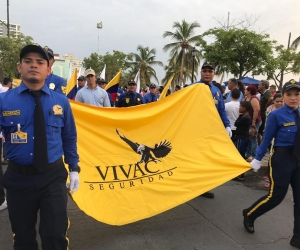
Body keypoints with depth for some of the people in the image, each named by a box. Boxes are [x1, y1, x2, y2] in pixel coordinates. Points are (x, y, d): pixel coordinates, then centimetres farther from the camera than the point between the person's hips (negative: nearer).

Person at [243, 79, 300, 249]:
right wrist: (258, 159, -3)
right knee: (276, 196, -1)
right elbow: (267, 139, -8)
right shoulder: (276, 115, -12)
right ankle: (249, 215, 26)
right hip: (282, 158, -6)